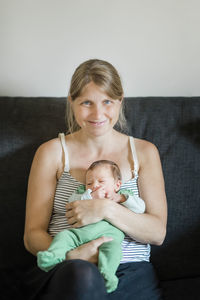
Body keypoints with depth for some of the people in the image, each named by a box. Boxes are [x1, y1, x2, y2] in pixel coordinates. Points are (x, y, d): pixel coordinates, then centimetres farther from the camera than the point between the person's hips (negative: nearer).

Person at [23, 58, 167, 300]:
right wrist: (71, 256, -16)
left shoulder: (143, 151, 11)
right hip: (66, 274, 0)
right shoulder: (53, 152, 8)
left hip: (131, 274, 1)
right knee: (81, 273, -35)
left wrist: (107, 209, -13)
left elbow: (158, 232, 4)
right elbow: (32, 235, 5)